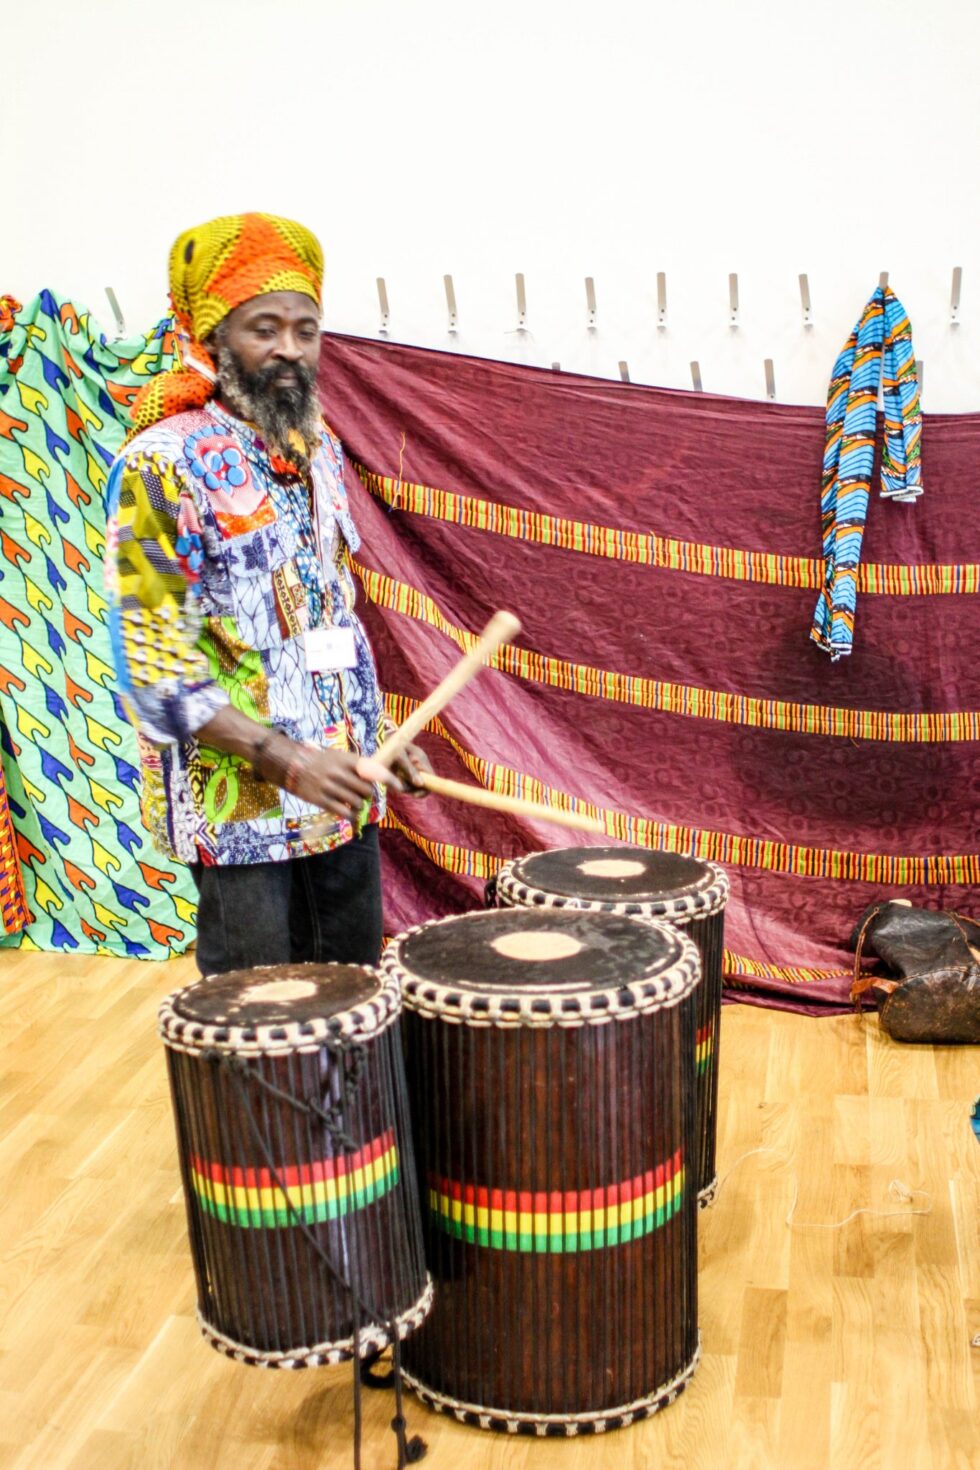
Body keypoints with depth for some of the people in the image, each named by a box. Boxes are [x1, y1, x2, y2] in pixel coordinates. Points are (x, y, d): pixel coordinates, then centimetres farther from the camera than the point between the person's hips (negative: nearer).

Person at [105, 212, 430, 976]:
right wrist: (282, 759, -24)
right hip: (240, 802, -6)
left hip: (342, 787, 7)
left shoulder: (321, 449, 9)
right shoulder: (164, 466, -14)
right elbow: (152, 657, -18)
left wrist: (381, 737, 9)